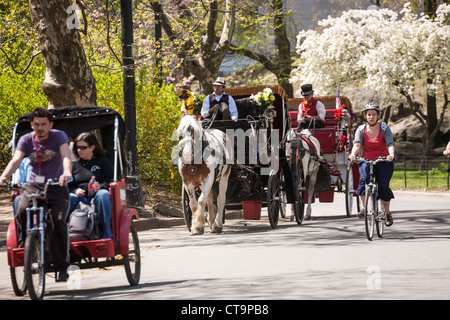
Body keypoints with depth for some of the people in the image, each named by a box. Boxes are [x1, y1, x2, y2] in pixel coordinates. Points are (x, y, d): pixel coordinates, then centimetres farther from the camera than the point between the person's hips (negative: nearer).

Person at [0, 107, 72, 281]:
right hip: (34, 186, 2)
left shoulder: (58, 136, -5)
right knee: (22, 211, -27)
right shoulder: (26, 140, 1)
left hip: (56, 186, -2)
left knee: (58, 220, -23)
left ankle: (62, 267, -14)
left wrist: (67, 172, -45)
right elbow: (16, 160, -13)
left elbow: (66, 156, -23)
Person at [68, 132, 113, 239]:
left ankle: (106, 234, -37)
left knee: (103, 194, -38)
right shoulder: (74, 165, 23)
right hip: (79, 197, 2)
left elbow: (109, 181, 5)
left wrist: (100, 187, -17)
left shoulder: (103, 161, 15)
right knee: (68, 198, -33)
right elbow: (68, 186, 17)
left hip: (96, 197, -2)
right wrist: (75, 191, -7)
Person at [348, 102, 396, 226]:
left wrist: (391, 155, -40)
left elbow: (390, 144, -18)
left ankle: (388, 213, 6)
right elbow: (357, 143, -16)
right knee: (364, 179, -28)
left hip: (384, 161, -1)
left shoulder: (384, 128, -4)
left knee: (383, 186, -16)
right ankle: (364, 208, -15)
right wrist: (353, 154, -37)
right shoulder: (361, 129, 0)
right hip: (366, 160, 1)